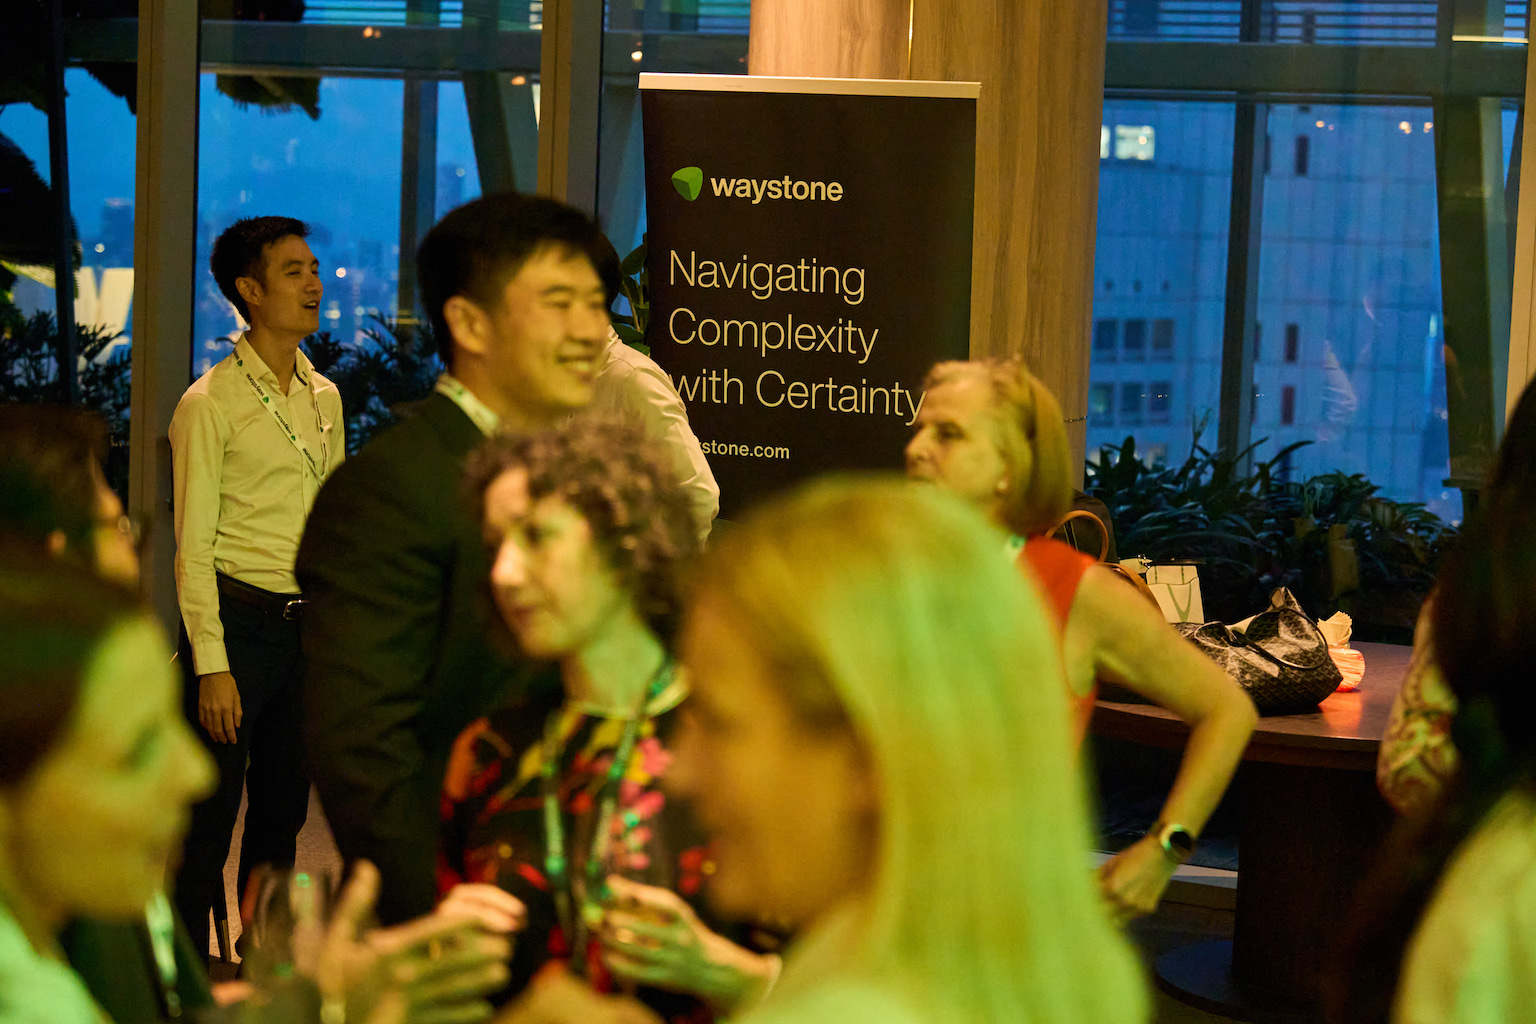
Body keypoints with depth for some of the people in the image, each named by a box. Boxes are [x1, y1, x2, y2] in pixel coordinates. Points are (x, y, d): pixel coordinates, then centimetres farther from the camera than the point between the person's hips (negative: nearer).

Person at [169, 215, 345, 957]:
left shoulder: (324, 398, 11)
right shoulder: (210, 404, -9)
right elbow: (193, 546, -11)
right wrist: (211, 665, -15)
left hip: (309, 623, 6)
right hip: (238, 620, -6)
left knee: (283, 811, 14)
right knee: (209, 820, -1)